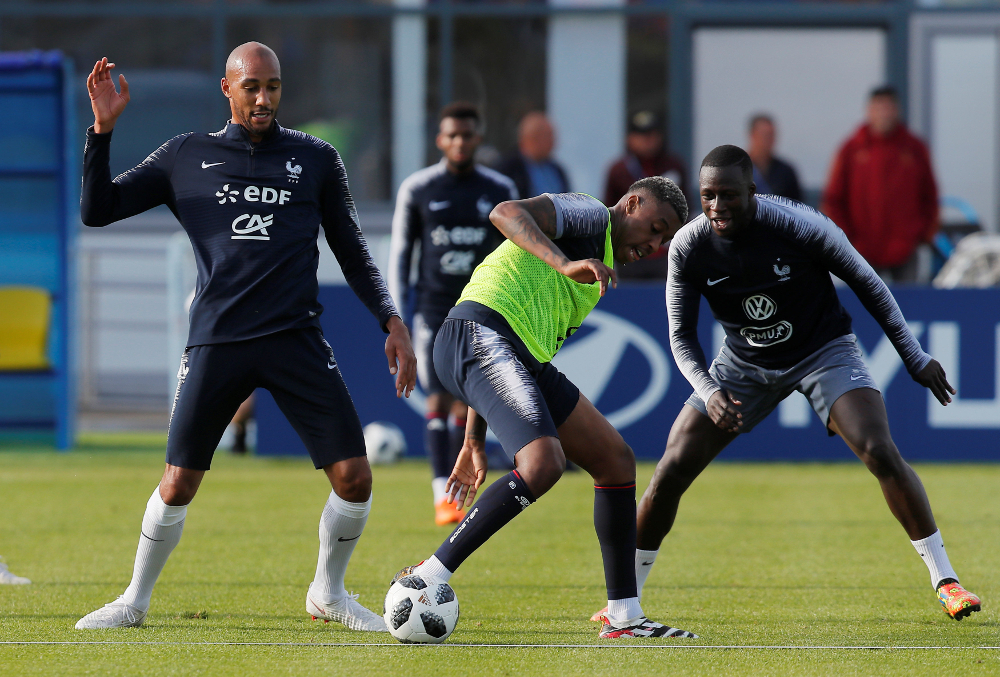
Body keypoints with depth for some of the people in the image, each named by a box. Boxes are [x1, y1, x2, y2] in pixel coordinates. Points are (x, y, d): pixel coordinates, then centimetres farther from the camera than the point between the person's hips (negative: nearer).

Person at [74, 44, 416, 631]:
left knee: (354, 477, -7)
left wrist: (392, 321, 4)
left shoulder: (315, 159, 11)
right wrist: (103, 128, -2)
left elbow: (353, 253, 16)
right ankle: (136, 600, 19)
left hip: (297, 340, 1)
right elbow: (98, 209, 9)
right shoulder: (186, 157, 10)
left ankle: (329, 593, 17)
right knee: (179, 484, -3)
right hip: (217, 341, -1)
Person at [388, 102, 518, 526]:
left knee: (466, 406, -3)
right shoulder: (416, 189, 2)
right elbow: (400, 252, 6)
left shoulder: (500, 191, 5)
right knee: (438, 402, -9)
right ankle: (441, 496, -12)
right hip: (433, 311, -1)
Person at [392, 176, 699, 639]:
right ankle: (425, 580, -23)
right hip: (480, 334, -10)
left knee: (616, 461, 10)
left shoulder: (597, 274, 32)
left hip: (526, 359, 10)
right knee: (544, 463, -28)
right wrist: (566, 264, -30)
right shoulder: (590, 214, 5)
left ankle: (623, 618, 15)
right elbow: (507, 214, -16)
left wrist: (475, 441, 29)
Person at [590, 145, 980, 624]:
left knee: (881, 453, -23)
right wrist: (708, 392, -27)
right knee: (671, 470, -7)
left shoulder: (801, 227, -27)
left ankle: (944, 580, -11)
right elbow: (681, 335, -8)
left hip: (823, 350, -2)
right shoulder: (688, 248, -19)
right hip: (745, 364, 3)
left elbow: (865, 283, -11)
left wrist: (915, 357, -7)